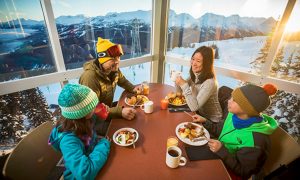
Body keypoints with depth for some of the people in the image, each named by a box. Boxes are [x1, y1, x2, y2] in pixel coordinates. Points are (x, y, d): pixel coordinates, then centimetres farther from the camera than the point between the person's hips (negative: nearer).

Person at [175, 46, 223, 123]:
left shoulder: (209, 83, -29)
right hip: (199, 113, 6)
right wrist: (178, 83, -17)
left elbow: (194, 107, -32)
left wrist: (184, 85, -34)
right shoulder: (194, 75, -7)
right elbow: (180, 93, 3)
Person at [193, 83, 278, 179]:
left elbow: (243, 172, -21)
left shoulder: (255, 140, -32)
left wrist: (221, 151, -32)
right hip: (218, 157, 5)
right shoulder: (235, 115, -13)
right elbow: (220, 130, 6)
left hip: (230, 172, -5)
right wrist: (204, 122, -4)